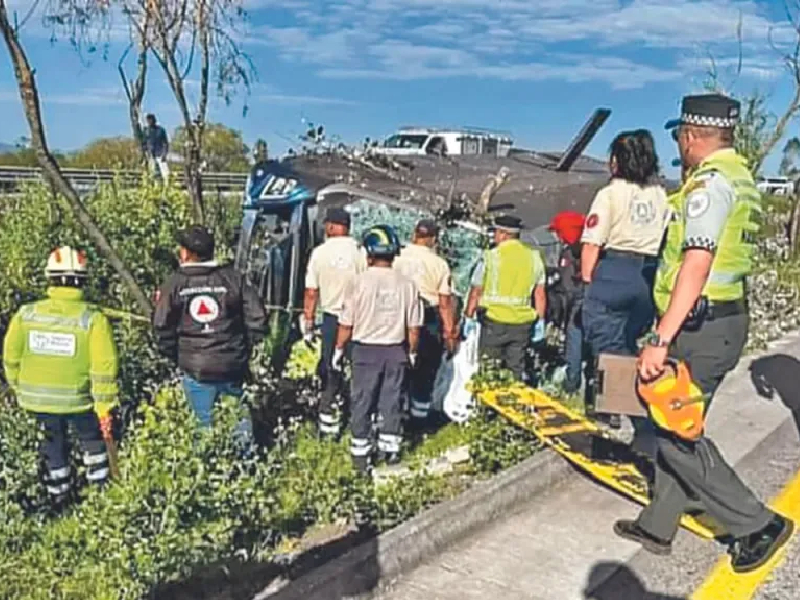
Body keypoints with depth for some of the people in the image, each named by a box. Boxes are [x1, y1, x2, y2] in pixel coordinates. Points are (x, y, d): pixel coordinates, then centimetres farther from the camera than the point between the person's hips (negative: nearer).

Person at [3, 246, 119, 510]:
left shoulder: (25, 315, -8)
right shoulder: (93, 319, -18)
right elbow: (104, 367, -18)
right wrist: (105, 404, -9)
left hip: (37, 398, 3)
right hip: (77, 399, -3)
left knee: (53, 445, 23)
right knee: (93, 441, 21)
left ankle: (58, 498, 36)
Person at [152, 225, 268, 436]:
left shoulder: (174, 284, -5)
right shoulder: (234, 278, -3)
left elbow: (162, 329, -6)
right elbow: (257, 320, -6)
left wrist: (177, 357, 10)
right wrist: (245, 349, 8)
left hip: (196, 370, 0)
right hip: (233, 367, 1)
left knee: (206, 425, 12)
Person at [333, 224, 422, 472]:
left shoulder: (359, 281, -12)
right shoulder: (407, 284, -5)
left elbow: (346, 324, -8)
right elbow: (414, 328, 0)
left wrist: (339, 350, 6)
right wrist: (412, 352, 15)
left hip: (365, 350, -2)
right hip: (396, 351, 2)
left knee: (362, 402, 10)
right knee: (392, 401, 14)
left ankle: (360, 453, 16)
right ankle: (389, 449, 23)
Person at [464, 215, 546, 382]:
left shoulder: (490, 257, -8)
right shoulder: (534, 256, 5)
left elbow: (476, 292, -6)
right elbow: (540, 294, 7)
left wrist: (468, 317, 4)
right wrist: (540, 321, 15)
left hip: (495, 321, -4)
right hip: (523, 323, 4)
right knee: (517, 369, 11)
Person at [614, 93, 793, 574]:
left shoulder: (710, 182, -17)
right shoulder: (742, 179, 14)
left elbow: (696, 267, -26)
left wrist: (661, 341, -28)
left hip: (700, 328, -10)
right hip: (729, 320, 10)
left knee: (677, 436, 0)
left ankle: (757, 525, 10)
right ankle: (658, 527, 27)